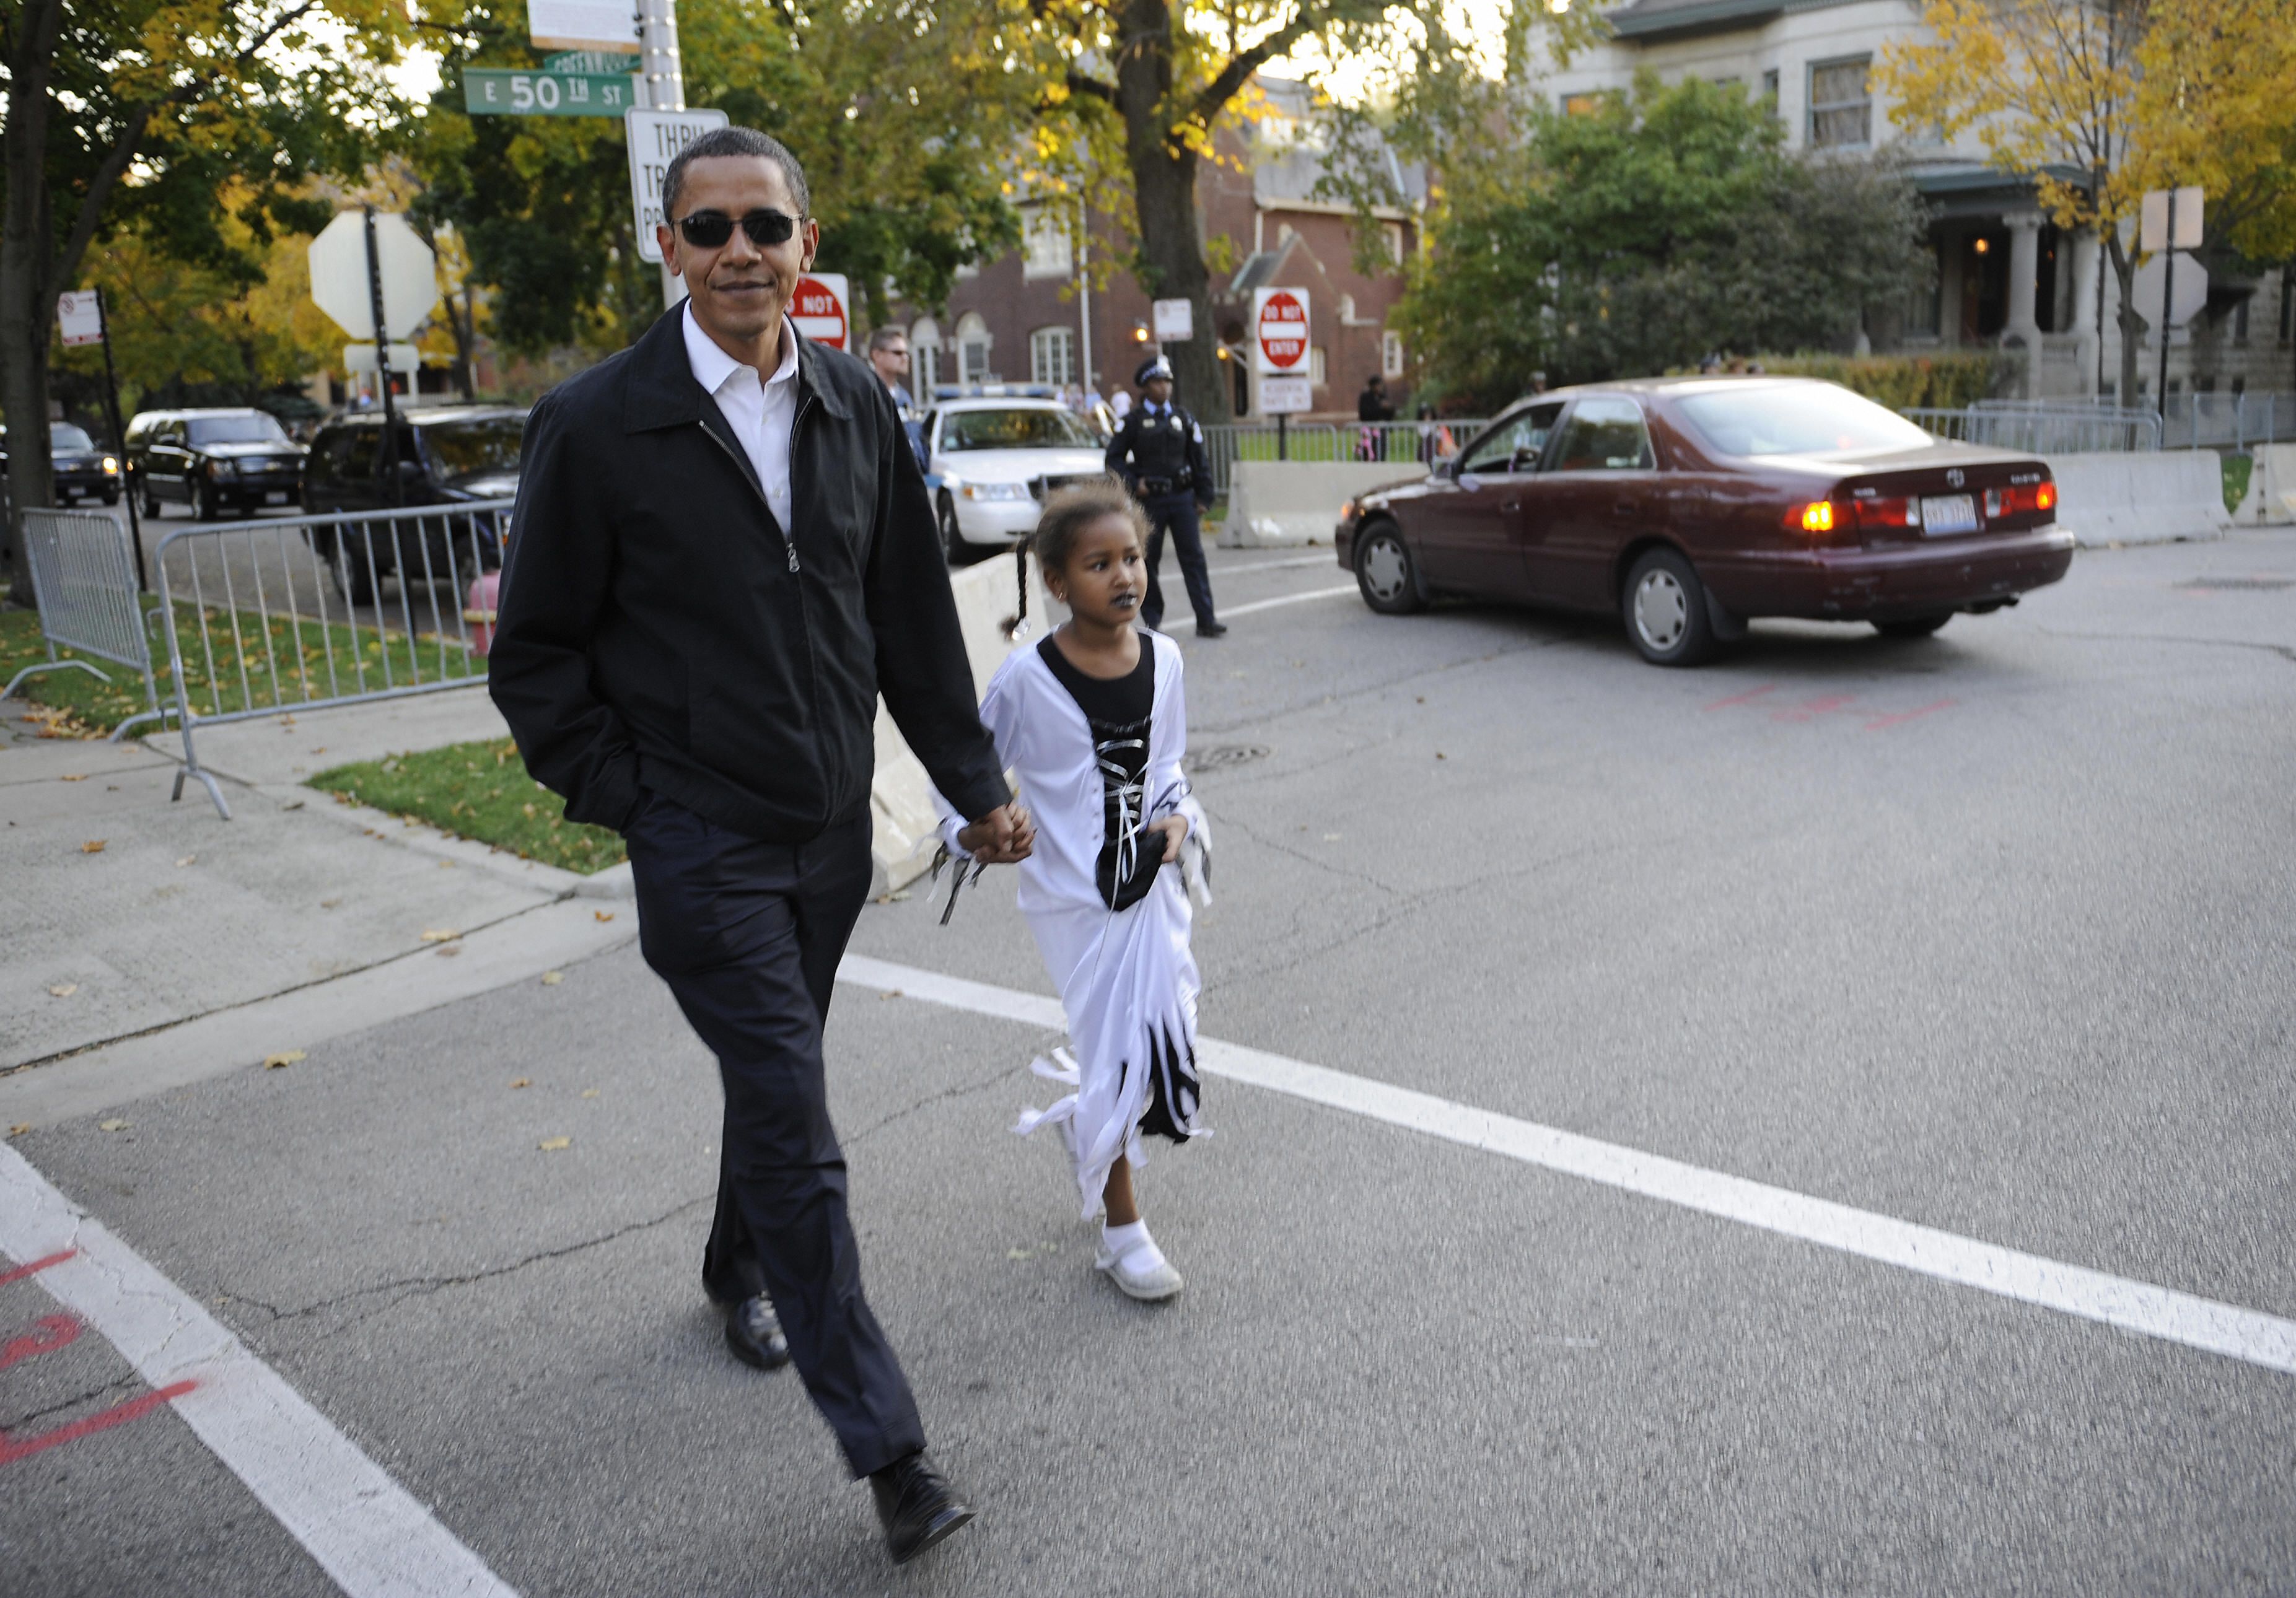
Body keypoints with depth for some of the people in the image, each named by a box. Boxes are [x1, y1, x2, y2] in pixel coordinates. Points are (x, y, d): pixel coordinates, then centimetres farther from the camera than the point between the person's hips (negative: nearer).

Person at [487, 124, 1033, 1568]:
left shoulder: (856, 408, 4)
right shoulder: (599, 425, -10)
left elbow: (914, 616, 10)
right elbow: (536, 655, -3)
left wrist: (977, 783, 10)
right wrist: (625, 795, -9)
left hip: (833, 827, 5)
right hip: (701, 840, -5)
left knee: (778, 1079, 22)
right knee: (794, 1125, -7)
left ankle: (744, 1270, 49)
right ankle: (888, 1447, 3)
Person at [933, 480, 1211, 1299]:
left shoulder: (1163, 659, -3)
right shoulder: (1027, 677, -15)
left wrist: (1177, 817, -7)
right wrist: (969, 829, -21)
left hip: (1152, 882, 4)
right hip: (1074, 895, -4)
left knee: (1157, 1038, 10)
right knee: (1119, 1054, 1)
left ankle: (1083, 1119, 46)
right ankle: (1122, 1231, 21)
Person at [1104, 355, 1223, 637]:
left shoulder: (1183, 419, 9)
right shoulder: (1133, 421, 1)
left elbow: (1200, 461, 11)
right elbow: (1114, 459, 1)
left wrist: (1203, 498, 5)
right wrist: (1133, 484, -12)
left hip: (1182, 497, 2)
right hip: (1149, 499, -2)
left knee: (1194, 557, -5)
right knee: (1148, 560, 4)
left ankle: (1206, 620, -7)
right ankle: (1152, 619, 17)